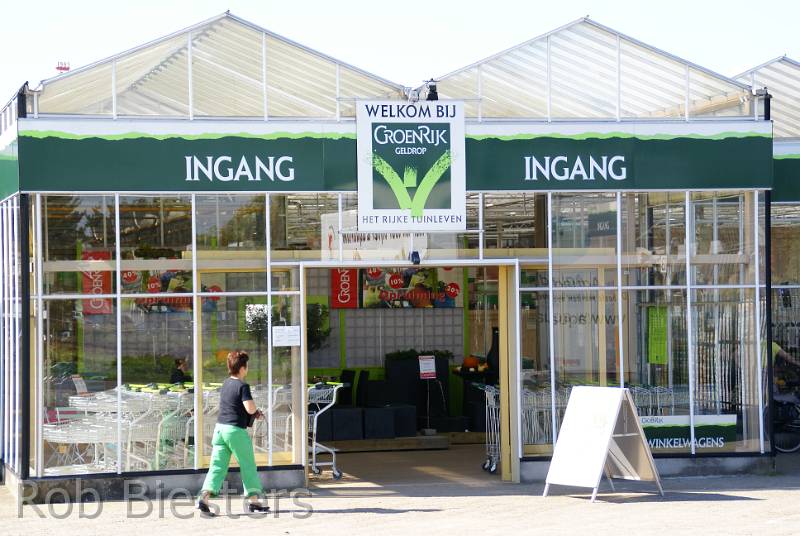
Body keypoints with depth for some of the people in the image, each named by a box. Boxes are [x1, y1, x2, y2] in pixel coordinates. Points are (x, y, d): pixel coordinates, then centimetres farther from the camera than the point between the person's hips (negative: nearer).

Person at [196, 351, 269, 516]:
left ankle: (204, 497, -14)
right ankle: (253, 501, 15)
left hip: (220, 427, 7)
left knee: (217, 466, 2)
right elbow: (250, 408, -22)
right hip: (236, 430, -7)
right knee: (248, 466, 8)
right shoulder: (243, 386, -12)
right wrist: (255, 410, 3)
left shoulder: (226, 384, 13)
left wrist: (255, 413, 18)